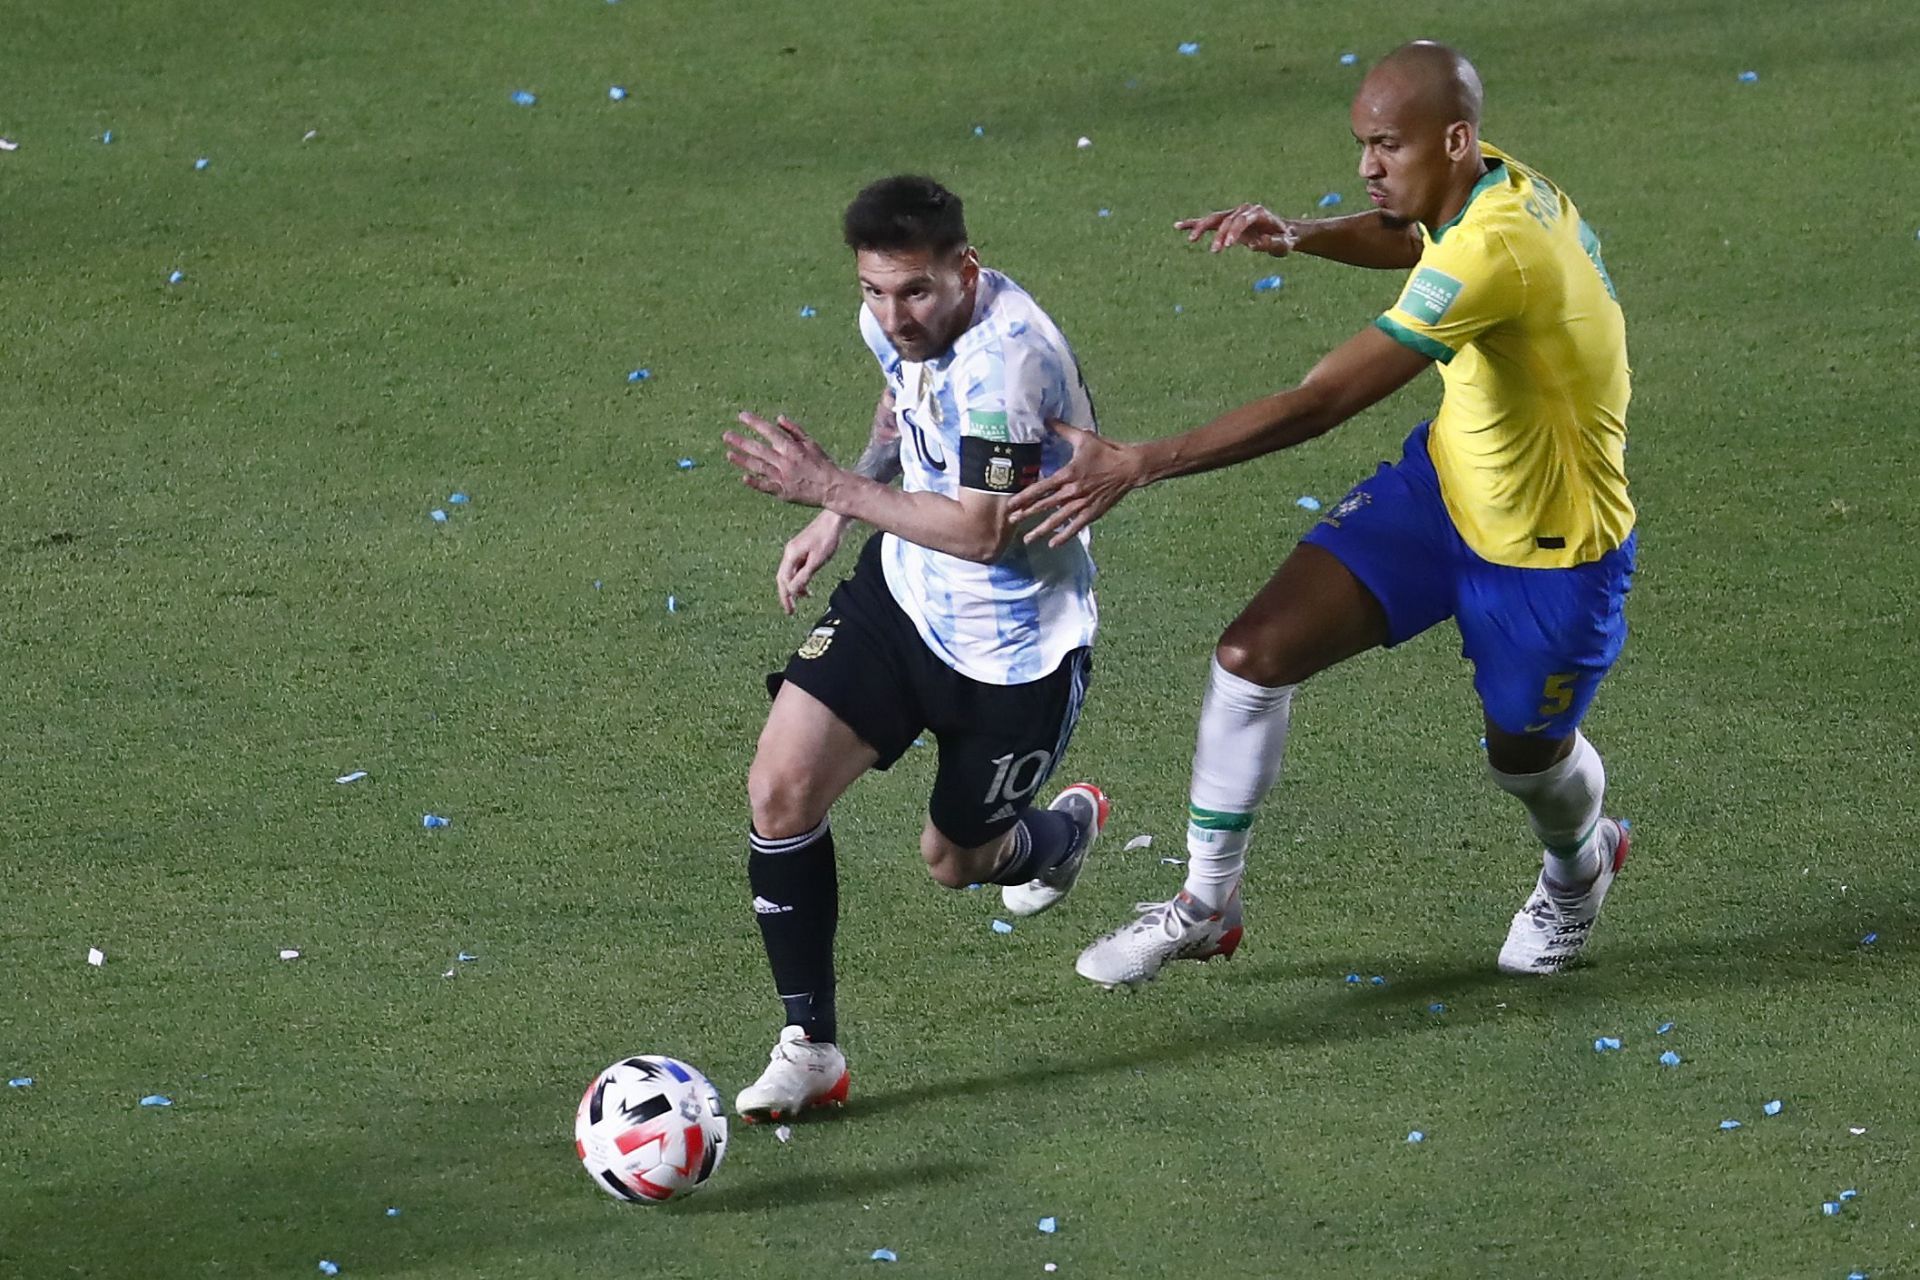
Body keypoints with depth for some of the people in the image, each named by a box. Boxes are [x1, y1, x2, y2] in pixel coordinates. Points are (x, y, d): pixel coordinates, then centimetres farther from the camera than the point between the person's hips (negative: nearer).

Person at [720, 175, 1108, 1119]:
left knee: (953, 860, 13)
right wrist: (833, 519, 10)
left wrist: (834, 490, -29)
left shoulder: (1005, 359, -32)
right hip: (903, 591, 6)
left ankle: (1064, 830, 51)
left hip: (1014, 644, -6)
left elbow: (981, 531, -33)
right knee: (780, 788, -11)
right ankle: (809, 1047, 0)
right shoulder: (895, 323, -7)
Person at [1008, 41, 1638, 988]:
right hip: (1443, 482, 8)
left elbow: (1320, 403, -41)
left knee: (1525, 753, 17)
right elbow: (1411, 241, 17)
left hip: (1549, 551, -8)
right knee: (1255, 653, -5)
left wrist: (1136, 466, -42)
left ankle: (1579, 866, 54)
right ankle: (1204, 907, 11)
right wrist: (1299, 235, -5)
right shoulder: (1488, 182, -10)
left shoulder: (1491, 253, -37)